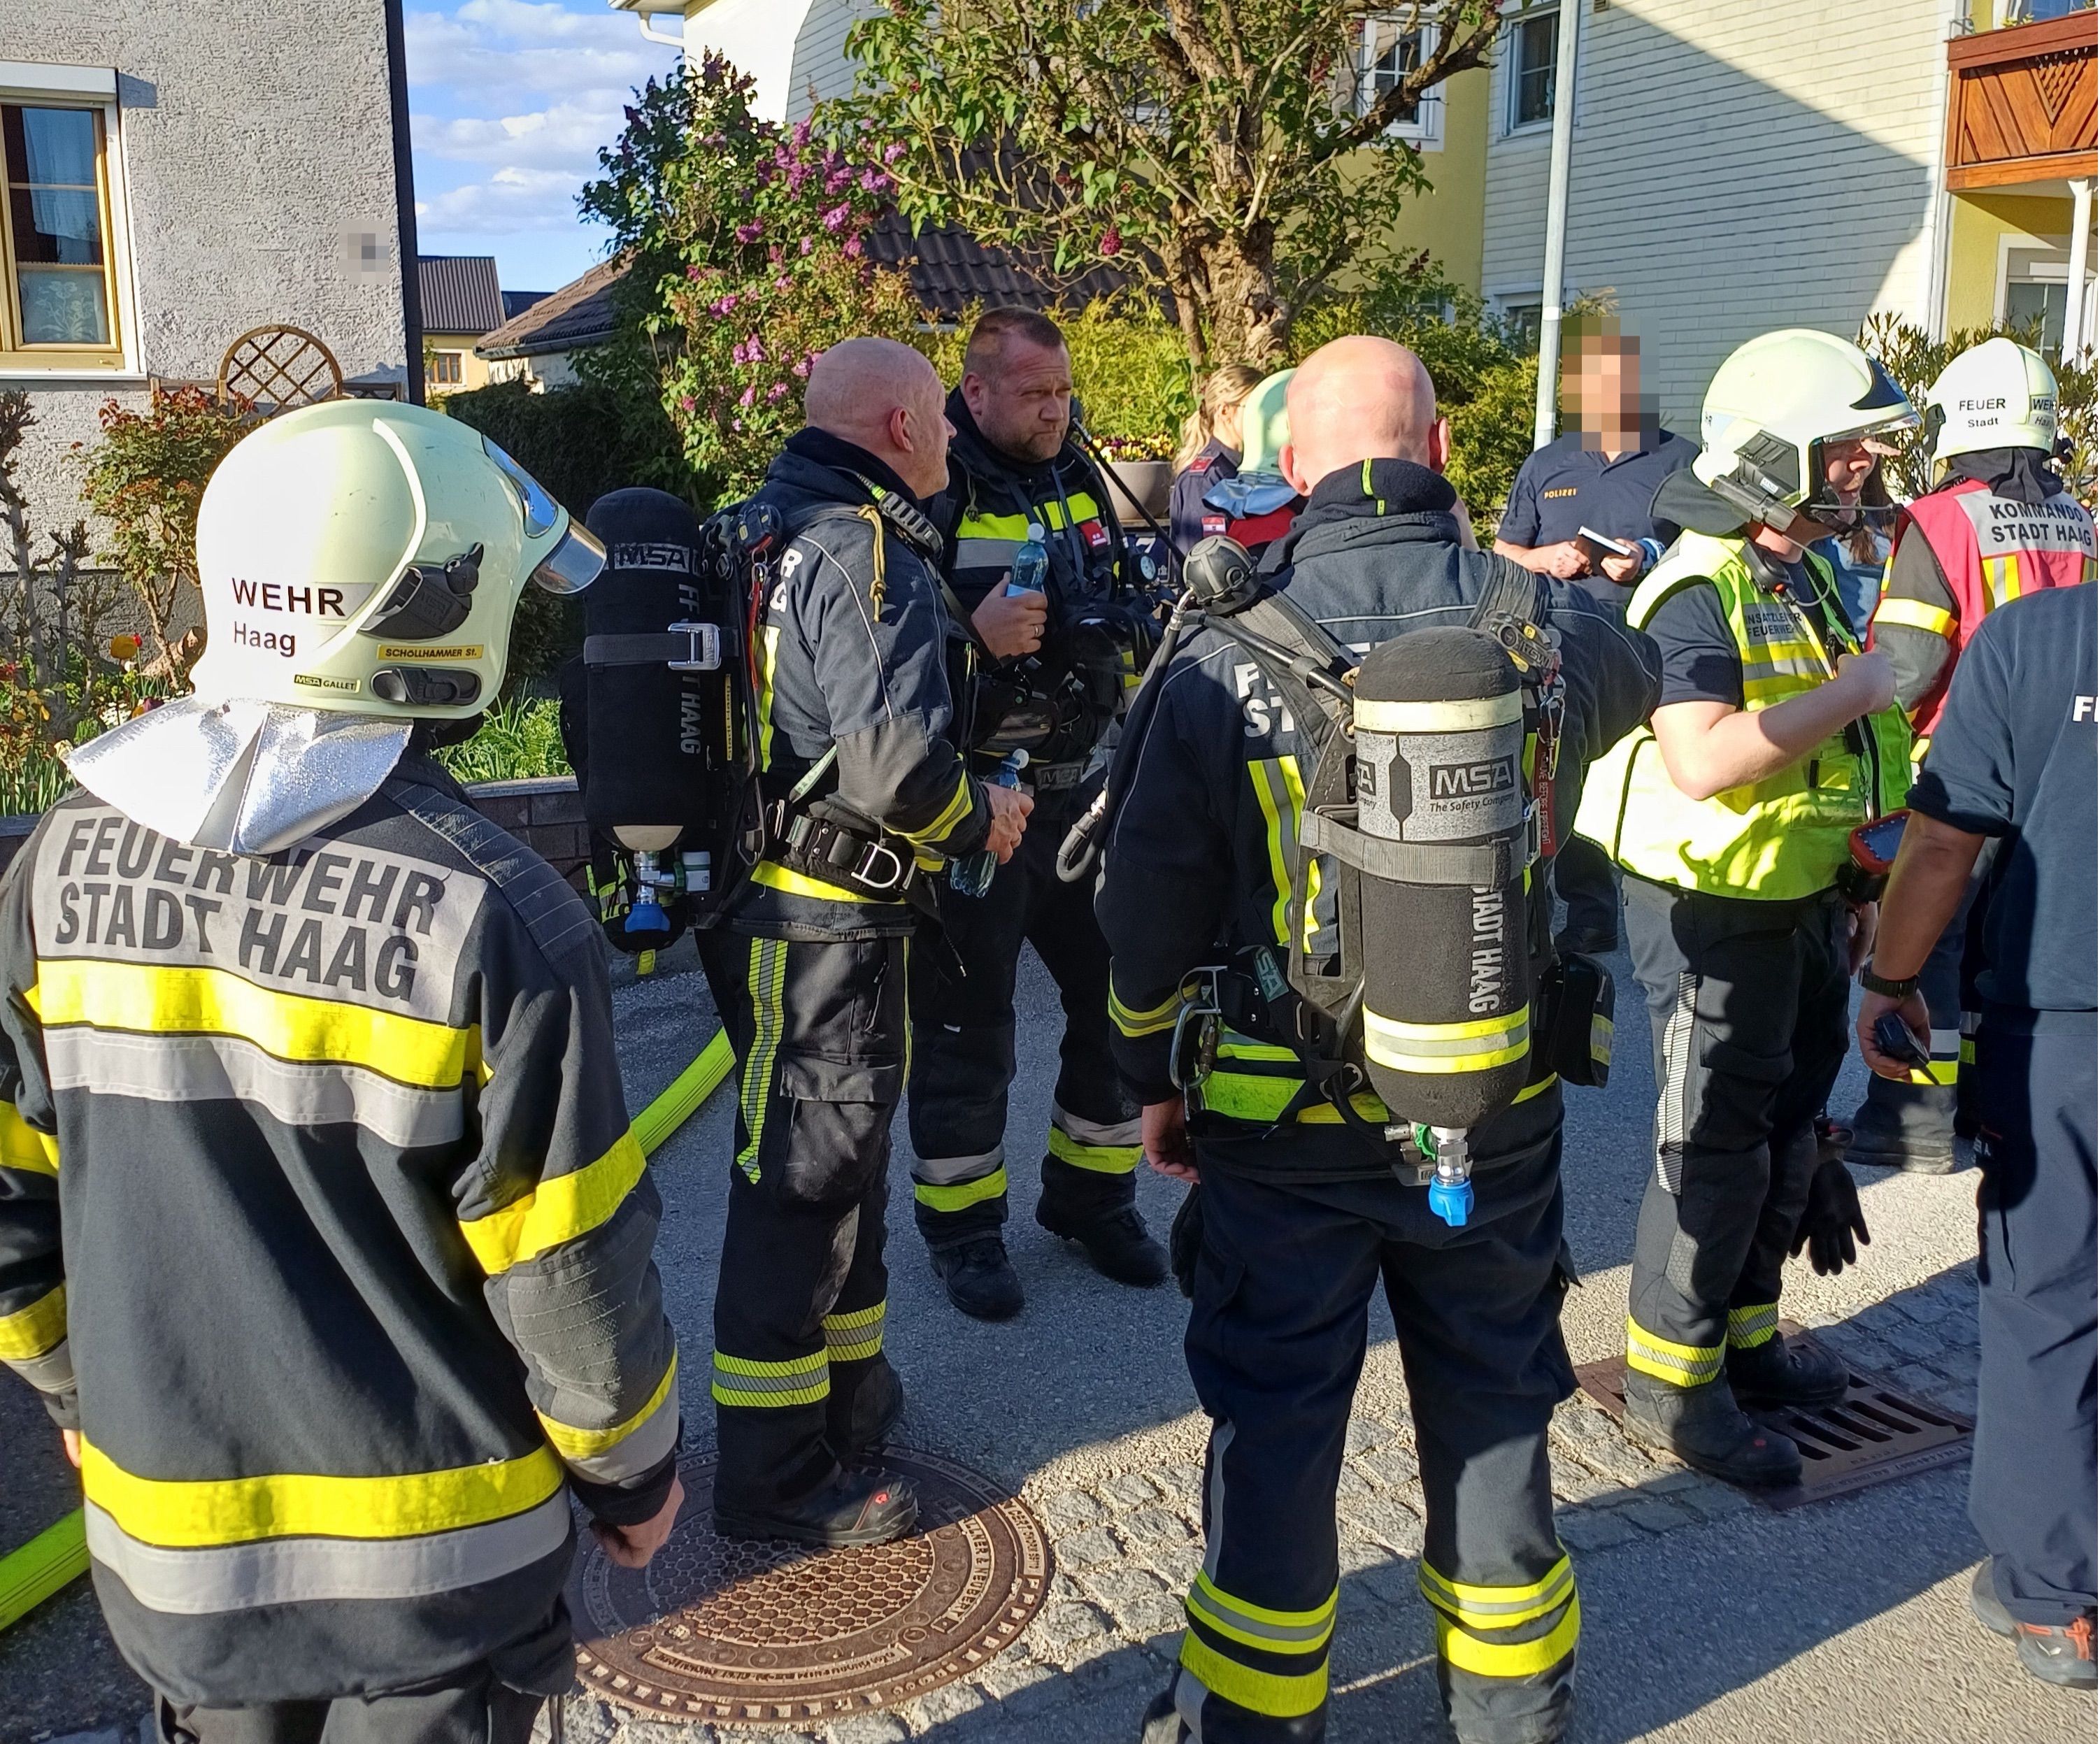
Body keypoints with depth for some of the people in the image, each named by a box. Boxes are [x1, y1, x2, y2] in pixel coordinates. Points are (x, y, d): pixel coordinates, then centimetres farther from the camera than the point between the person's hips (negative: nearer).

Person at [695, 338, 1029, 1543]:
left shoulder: (770, 529, 13)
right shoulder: (868, 552, -18)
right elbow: (895, 755, -26)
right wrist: (979, 818, -9)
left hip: (776, 902, 10)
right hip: (825, 924, -10)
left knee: (844, 1152, 22)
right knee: (805, 1176, 0)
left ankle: (847, 1388, 40)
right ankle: (776, 1474, 13)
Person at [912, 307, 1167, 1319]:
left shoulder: (1083, 484, 11)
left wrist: (1125, 615, 4)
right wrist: (971, 635, -28)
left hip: (1081, 792, 7)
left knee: (1115, 991, 13)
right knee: (967, 1016, 5)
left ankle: (1091, 1195, 31)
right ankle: (961, 1223, 22)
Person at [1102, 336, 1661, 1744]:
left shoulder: (1224, 663, -13)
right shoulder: (1547, 624, -9)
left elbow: (1150, 910, -7)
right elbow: (1635, 680, 17)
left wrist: (1153, 1076, 8)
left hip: (1283, 1124, -2)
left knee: (1275, 1418, 14)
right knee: (1493, 1406, 19)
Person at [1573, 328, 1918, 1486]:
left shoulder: (1805, 576, 10)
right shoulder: (1699, 593, -19)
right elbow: (1704, 761, -33)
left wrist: (1853, 885, 19)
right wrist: (1849, 691, -24)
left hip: (1799, 900, 9)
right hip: (1712, 910, -9)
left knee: (1785, 1124, 18)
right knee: (1715, 1146, -1)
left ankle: (1744, 1334, 36)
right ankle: (1670, 1380, 14)